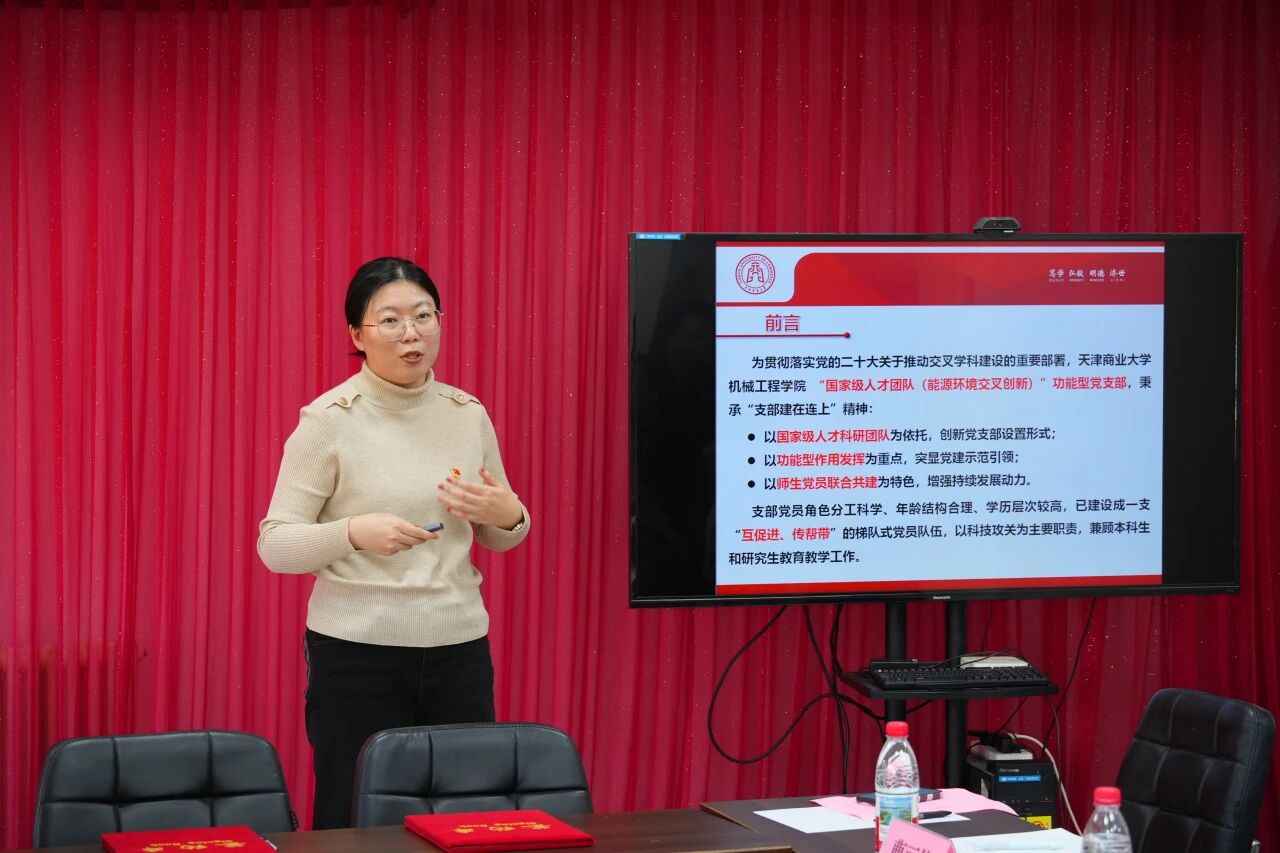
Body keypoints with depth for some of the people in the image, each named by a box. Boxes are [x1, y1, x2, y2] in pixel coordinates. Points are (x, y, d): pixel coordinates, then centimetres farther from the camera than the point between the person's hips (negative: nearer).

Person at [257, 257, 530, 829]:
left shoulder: (468, 414, 5)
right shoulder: (330, 419, -7)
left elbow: (500, 538, 18)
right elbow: (274, 547, -8)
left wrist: (507, 515, -5)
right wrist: (354, 532, -25)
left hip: (460, 649, 4)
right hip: (356, 653, -4)